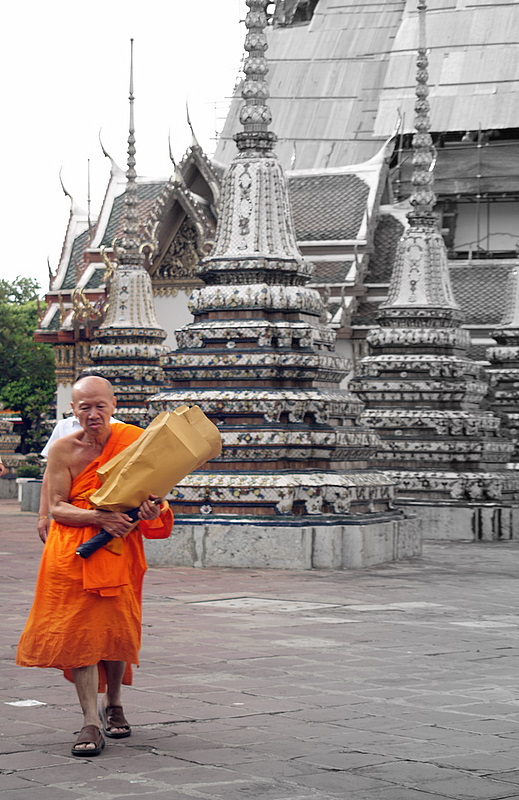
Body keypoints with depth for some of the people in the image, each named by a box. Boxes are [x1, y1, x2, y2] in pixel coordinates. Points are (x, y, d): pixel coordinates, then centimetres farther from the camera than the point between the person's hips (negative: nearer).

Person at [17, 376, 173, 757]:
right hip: (73, 552, -1)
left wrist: (150, 509, -20)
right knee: (79, 631, -8)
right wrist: (99, 517, -22)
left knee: (117, 631, 6)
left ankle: (113, 705, 31)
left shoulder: (132, 441, -1)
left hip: (119, 549, 1)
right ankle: (91, 723, -6)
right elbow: (57, 508, -7)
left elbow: (149, 493, 4)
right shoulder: (63, 450, -4)